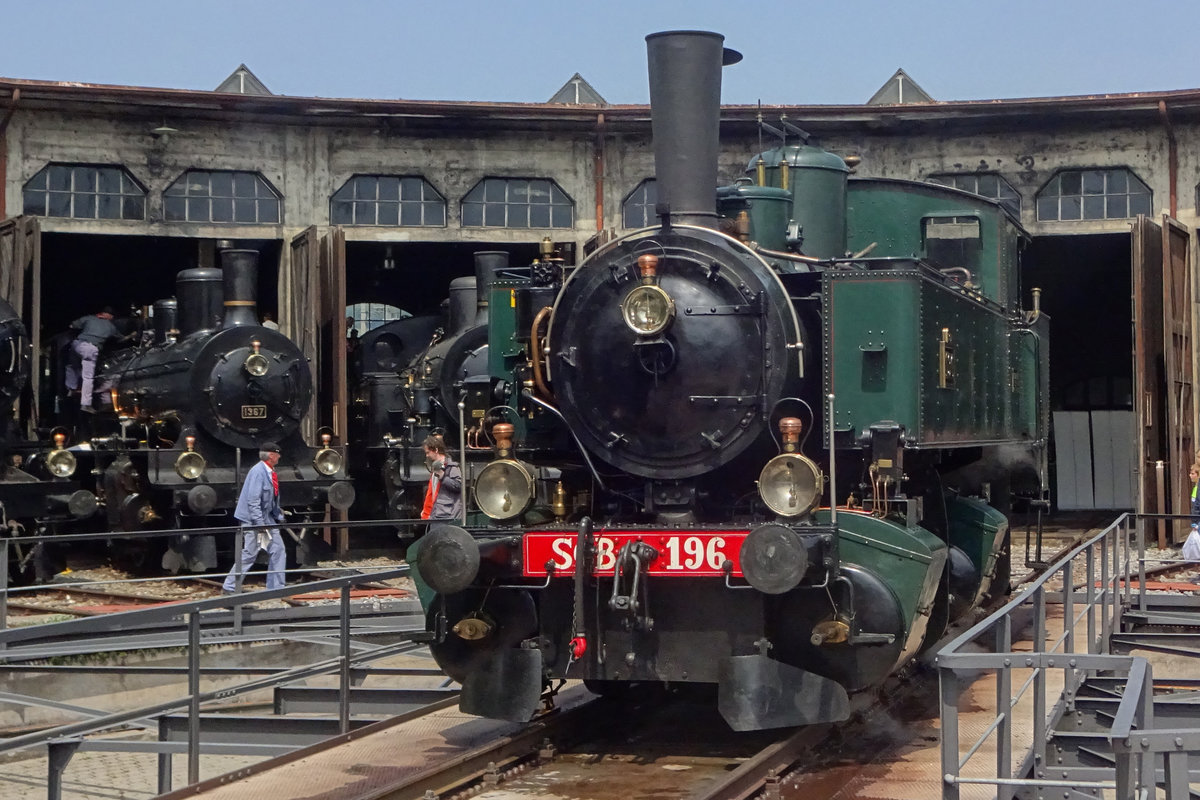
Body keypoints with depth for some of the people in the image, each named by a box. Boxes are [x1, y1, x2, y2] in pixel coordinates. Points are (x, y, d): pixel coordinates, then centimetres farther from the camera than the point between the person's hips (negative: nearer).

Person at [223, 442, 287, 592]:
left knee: (278, 550, 7)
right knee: (249, 554, -7)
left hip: (268, 518, 9)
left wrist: (279, 516, 19)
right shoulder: (258, 472, -19)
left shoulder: (270, 472, 10)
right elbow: (253, 500, -23)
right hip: (253, 519, -9)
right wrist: (260, 524, -25)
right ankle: (230, 587, 2)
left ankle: (276, 588, 13)